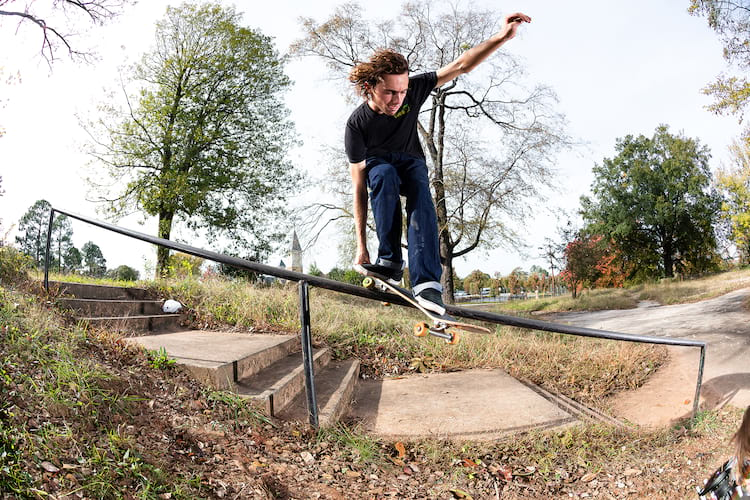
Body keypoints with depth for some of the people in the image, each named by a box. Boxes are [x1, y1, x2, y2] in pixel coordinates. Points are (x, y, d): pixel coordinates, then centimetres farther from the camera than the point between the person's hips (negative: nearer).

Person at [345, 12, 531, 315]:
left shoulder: (412, 89, -25)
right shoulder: (357, 124, -30)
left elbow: (460, 66, -20)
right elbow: (359, 188, -31)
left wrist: (502, 37, -34)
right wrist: (361, 246, -33)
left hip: (411, 162, 2)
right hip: (377, 163, -1)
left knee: (421, 196, -31)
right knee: (385, 176, -38)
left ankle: (426, 281, -42)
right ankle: (390, 260, -33)